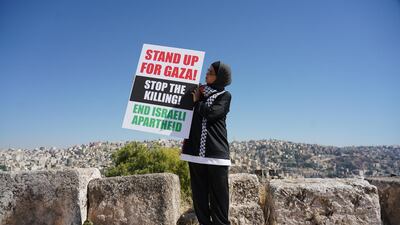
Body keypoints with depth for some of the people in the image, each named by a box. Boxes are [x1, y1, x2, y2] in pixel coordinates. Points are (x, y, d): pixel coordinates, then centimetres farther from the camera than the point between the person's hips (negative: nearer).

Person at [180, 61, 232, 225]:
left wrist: (197, 101, 0)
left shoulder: (225, 95, 4)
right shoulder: (198, 91, 16)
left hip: (216, 151, -4)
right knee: (199, 194, 8)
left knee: (218, 194, 0)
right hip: (195, 150, 4)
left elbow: (211, 113, -13)